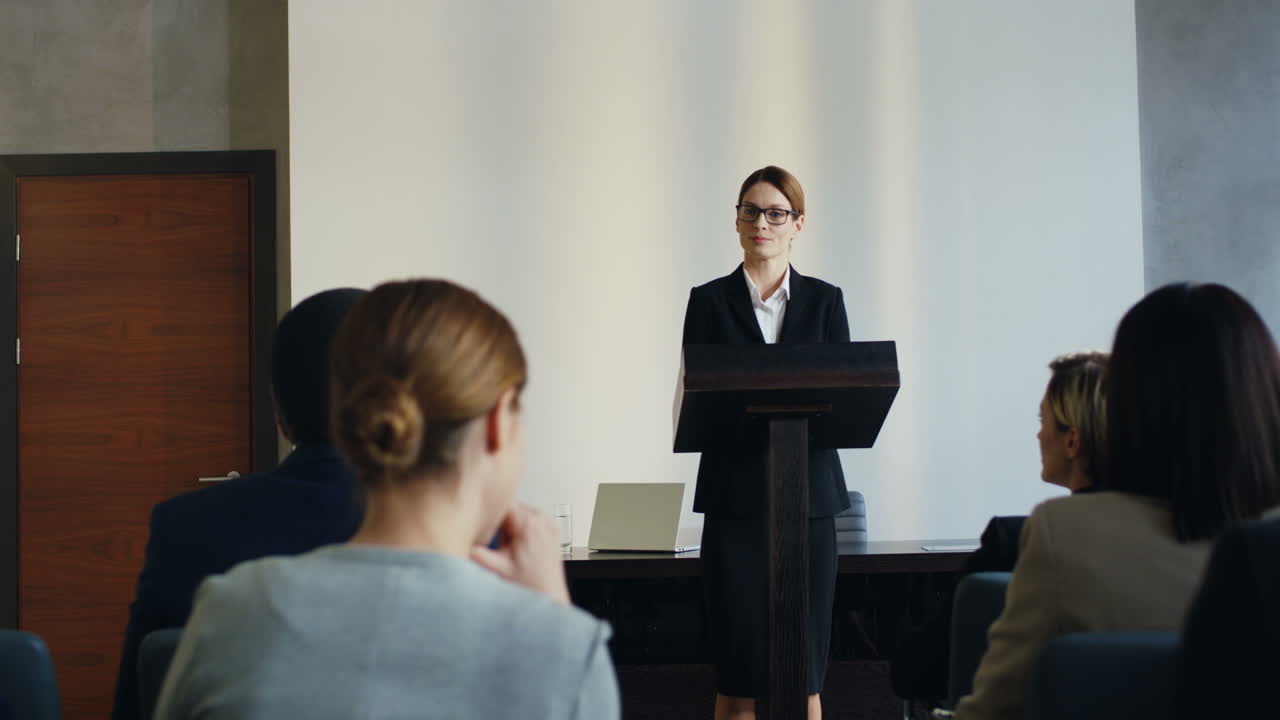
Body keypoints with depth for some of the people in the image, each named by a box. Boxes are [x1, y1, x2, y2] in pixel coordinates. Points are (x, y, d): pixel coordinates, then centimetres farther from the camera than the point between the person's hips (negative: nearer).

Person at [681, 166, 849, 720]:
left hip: (807, 495, 1)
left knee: (805, 670, 3)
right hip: (735, 496, -1)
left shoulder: (824, 300, 9)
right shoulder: (709, 301, 6)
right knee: (737, 674, -1)